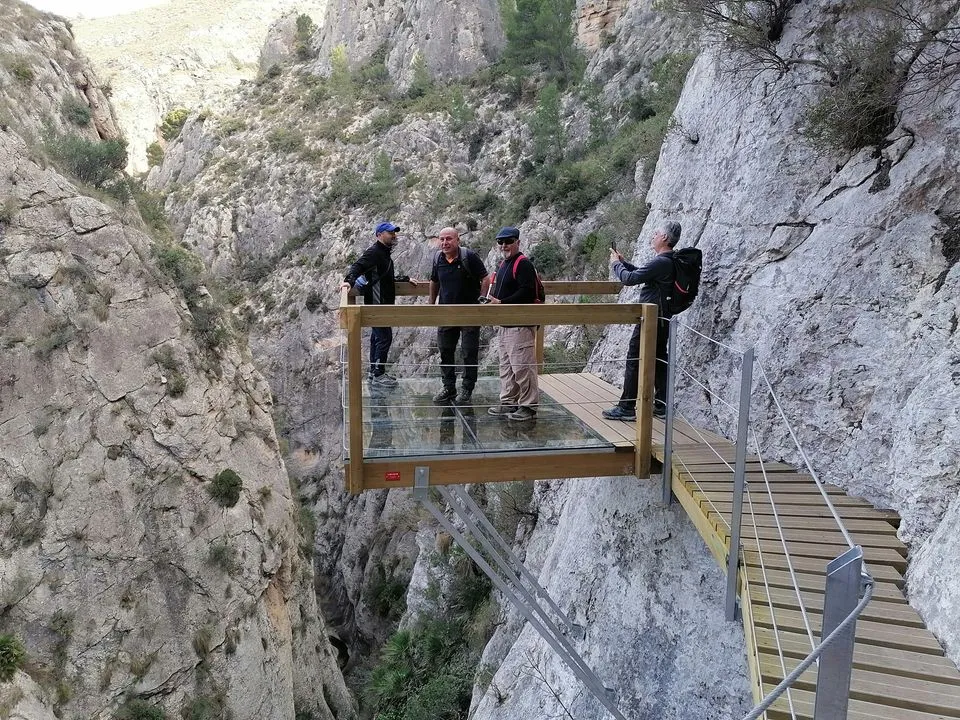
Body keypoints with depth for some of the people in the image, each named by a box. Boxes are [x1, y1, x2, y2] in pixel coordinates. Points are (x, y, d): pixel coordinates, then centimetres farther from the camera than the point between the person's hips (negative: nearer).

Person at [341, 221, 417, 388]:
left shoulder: (384, 253, 20)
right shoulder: (373, 252, -12)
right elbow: (358, 266, -27)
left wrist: (405, 279, 33)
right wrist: (349, 280, -44)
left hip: (382, 304, 11)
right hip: (377, 304, -11)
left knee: (377, 336, 15)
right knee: (384, 337, -10)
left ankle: (375, 372, 23)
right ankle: (378, 375, -5)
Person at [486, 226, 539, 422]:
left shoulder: (523, 265, -13)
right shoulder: (503, 265, 18)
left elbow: (527, 292, -23)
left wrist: (502, 302, -20)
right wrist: (494, 300, 7)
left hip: (521, 325, -10)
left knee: (522, 367, -7)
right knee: (506, 367, 16)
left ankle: (528, 406, 2)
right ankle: (509, 402, 27)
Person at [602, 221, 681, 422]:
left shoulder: (661, 262, -21)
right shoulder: (671, 262, 11)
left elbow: (629, 278, -20)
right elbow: (641, 273, 23)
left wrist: (616, 263, -2)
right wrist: (623, 262, 16)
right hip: (662, 320, 10)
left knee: (634, 361, -4)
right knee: (659, 361, 13)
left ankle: (626, 408, -1)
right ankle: (661, 406, 20)